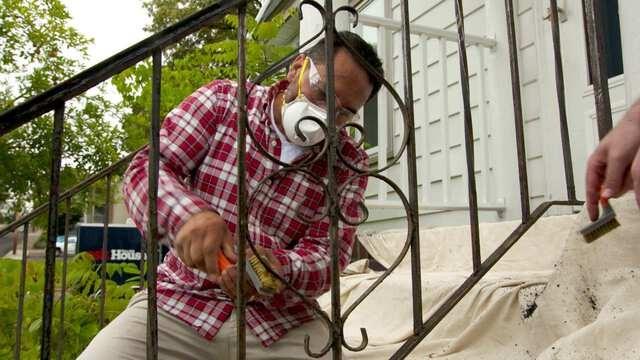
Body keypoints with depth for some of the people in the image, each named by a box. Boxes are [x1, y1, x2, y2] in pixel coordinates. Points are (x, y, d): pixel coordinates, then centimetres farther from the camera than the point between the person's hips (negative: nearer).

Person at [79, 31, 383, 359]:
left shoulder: (350, 164, 0)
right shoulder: (223, 100, -1)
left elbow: (328, 255, -6)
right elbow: (145, 168, -7)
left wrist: (278, 268, -29)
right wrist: (187, 215, -29)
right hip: (181, 300, -1)